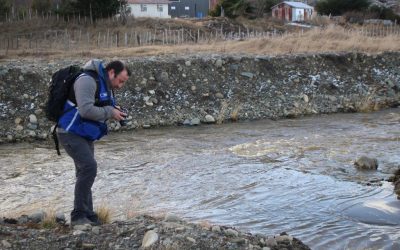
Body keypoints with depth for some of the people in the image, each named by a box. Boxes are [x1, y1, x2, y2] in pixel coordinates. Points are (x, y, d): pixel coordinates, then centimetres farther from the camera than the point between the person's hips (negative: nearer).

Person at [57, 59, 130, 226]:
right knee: (89, 167, -21)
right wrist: (110, 112, -20)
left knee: (85, 172, 10)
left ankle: (88, 217, 16)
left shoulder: (106, 87, 12)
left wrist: (116, 112, -1)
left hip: (85, 135, 10)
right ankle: (78, 215, -15)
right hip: (71, 132, -10)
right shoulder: (88, 80, -20)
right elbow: (86, 110, -30)